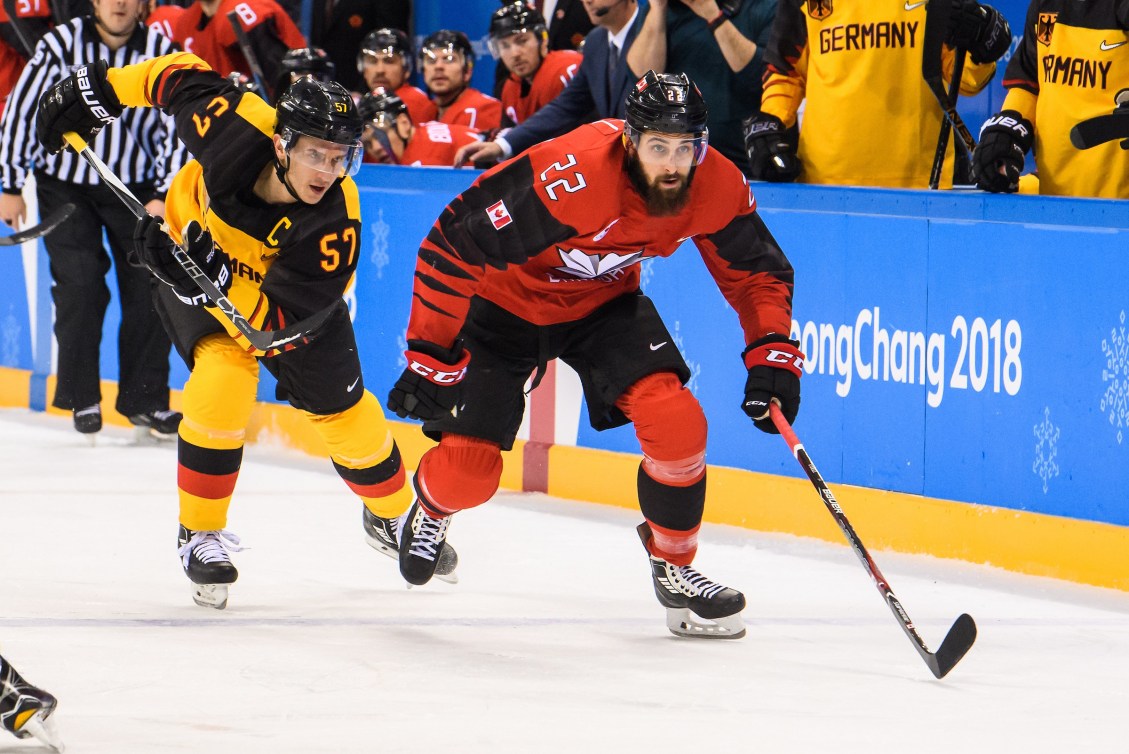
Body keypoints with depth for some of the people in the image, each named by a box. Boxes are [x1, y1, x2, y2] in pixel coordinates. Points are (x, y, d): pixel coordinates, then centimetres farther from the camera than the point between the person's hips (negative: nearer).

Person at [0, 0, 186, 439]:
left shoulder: (161, 52, -9)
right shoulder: (63, 45, -14)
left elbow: (178, 129, -5)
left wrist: (164, 195, -13)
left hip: (136, 186, 2)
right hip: (66, 184, -2)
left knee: (150, 289, -2)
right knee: (80, 287, -10)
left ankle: (144, 399, 10)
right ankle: (81, 398, 2)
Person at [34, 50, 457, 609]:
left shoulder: (335, 225, -38)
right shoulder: (236, 128, -37)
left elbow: (278, 324, -38)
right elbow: (182, 76, -17)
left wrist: (213, 278, -50)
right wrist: (96, 90, -11)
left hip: (288, 289, 0)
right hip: (195, 250, 0)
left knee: (343, 410, 6)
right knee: (222, 378, -22)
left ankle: (391, 516, 36)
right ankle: (200, 534, -5)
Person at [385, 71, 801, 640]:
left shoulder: (717, 187, -22)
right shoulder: (569, 177, -39)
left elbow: (756, 270, -2)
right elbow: (453, 245, -31)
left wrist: (772, 353, -17)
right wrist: (431, 357, -26)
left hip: (604, 302, 4)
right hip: (504, 300, -4)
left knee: (676, 422, -18)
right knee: (467, 473, -5)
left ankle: (674, 568, 6)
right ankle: (432, 509, 35)